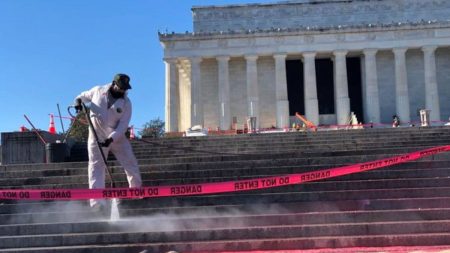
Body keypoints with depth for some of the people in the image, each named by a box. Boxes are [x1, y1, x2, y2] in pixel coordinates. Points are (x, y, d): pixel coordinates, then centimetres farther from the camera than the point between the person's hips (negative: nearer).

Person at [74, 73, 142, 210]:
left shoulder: (126, 103, -4)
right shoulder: (98, 91, -3)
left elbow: (123, 125, -10)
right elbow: (84, 96, 16)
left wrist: (111, 138, -24)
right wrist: (78, 100, -8)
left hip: (117, 137, 1)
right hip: (97, 136, -1)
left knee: (131, 164, 3)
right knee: (97, 166, -10)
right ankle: (97, 201, -15)